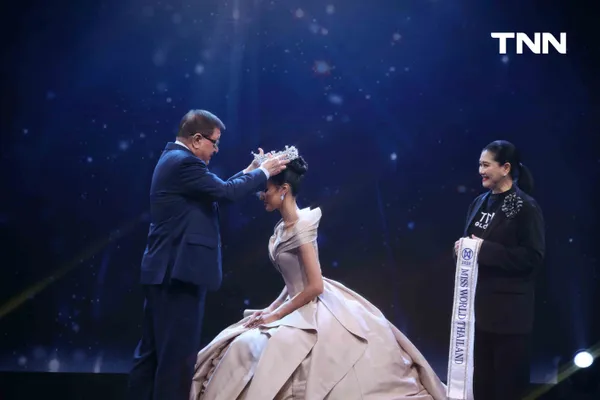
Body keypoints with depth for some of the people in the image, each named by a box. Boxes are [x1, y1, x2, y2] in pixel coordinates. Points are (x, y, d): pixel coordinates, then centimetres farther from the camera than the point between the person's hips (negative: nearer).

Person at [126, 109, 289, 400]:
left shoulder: (174, 158, 18)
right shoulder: (184, 162, -15)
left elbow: (216, 190, 21)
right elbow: (226, 192, -18)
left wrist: (249, 171, 17)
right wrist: (264, 172, -6)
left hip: (164, 271, 11)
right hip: (179, 272, -11)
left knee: (153, 351, 14)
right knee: (177, 352, -4)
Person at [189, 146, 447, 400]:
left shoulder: (301, 226, -18)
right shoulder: (282, 228, 8)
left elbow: (315, 286, -22)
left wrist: (276, 315, -15)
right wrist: (270, 309, 3)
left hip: (317, 312, -9)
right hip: (301, 307, 9)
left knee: (254, 347, -15)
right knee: (245, 346, 5)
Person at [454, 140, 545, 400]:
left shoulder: (525, 207, -10)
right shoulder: (479, 203, 11)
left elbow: (533, 256, -17)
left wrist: (485, 249, -21)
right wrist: (462, 247, -3)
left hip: (509, 309, -7)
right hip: (479, 303, 7)